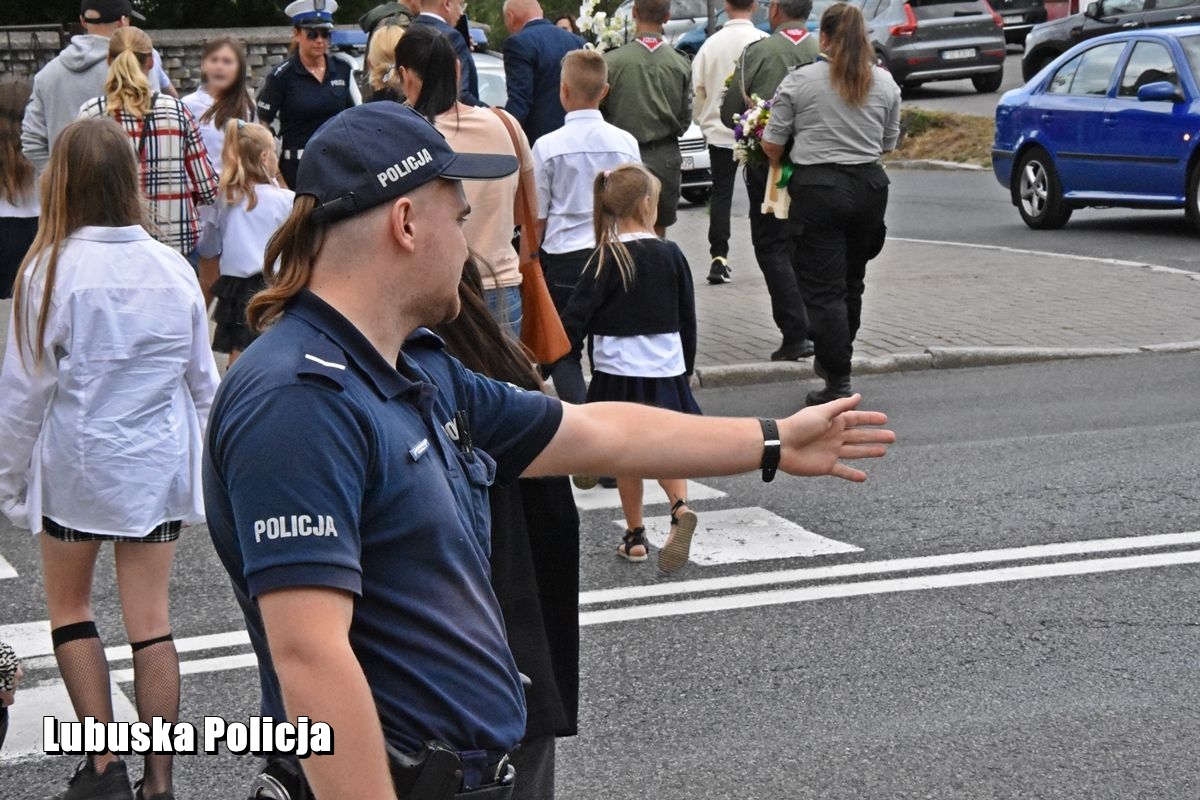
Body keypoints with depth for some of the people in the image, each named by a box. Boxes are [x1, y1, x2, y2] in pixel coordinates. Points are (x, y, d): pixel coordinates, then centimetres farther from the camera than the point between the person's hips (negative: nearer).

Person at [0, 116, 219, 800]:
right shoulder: (175, 270, -3)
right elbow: (203, 380, 6)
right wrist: (205, 458, 20)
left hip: (75, 463, -3)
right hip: (159, 463, 3)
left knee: (70, 607, 16)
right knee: (151, 619, 7)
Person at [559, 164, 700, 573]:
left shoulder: (608, 259, -10)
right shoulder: (670, 254, 0)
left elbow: (576, 318, -12)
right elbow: (688, 318, 8)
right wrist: (687, 367, 20)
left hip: (620, 369, -3)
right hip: (667, 369, 3)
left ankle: (635, 537, 16)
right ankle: (680, 507, -10)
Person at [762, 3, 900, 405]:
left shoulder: (800, 81, -7)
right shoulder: (885, 82, 4)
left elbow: (772, 144, -4)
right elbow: (889, 142, 11)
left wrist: (780, 164, 18)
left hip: (818, 187, -4)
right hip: (869, 186, 5)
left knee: (822, 290, 0)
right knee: (851, 283, 20)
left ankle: (838, 384, -4)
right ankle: (835, 360, 33)